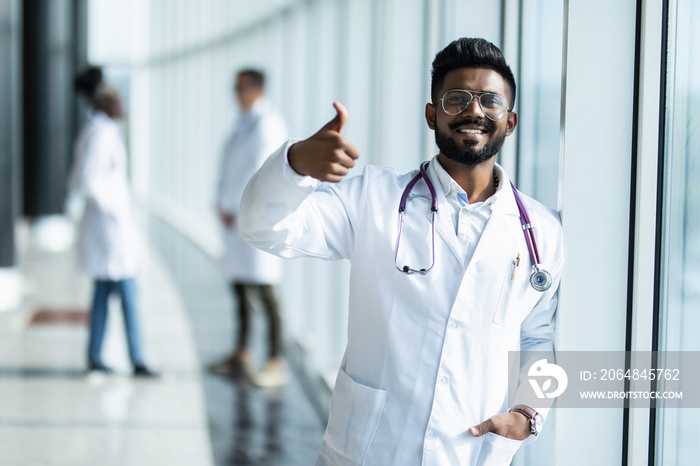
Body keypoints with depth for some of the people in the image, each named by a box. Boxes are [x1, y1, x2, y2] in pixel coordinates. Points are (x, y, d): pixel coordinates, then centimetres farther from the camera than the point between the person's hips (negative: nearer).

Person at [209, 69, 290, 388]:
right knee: (238, 285, 14)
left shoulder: (268, 123, -12)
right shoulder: (245, 123, 18)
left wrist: (233, 207, -12)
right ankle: (242, 354, 25)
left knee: (262, 288, -13)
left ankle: (276, 364, -12)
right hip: (236, 216, 10)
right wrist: (223, 202, 9)